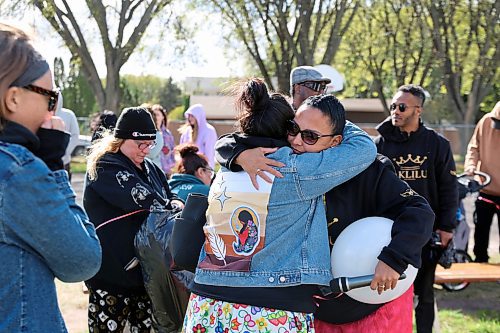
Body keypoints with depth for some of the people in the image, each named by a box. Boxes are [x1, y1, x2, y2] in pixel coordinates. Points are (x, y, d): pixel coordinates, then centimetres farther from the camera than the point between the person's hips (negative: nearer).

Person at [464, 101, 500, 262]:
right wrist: (470, 165, -13)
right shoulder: (486, 122, -7)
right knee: (481, 231, 12)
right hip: (486, 190, 2)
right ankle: (480, 261, 28)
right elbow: (474, 147, 4)